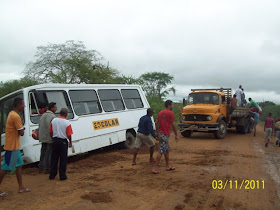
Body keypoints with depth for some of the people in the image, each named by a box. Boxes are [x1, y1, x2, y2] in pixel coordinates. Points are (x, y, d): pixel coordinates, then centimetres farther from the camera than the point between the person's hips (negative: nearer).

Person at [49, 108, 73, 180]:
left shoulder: (53, 121, 1)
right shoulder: (67, 123, -12)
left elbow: (50, 132, 6)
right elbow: (69, 135, -12)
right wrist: (70, 142, 4)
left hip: (55, 141, 4)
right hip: (63, 142, -4)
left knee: (54, 158, 13)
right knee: (63, 160, 5)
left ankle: (52, 175, 20)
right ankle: (62, 176, 10)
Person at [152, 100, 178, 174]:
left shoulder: (161, 112, 14)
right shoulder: (170, 113, -9)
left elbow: (156, 123, 13)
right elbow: (173, 125, -10)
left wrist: (158, 134, 19)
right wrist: (176, 135, -2)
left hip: (160, 133, 9)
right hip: (165, 134, -9)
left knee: (167, 150, 19)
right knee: (161, 151, -7)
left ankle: (168, 166, 27)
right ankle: (155, 168, -7)